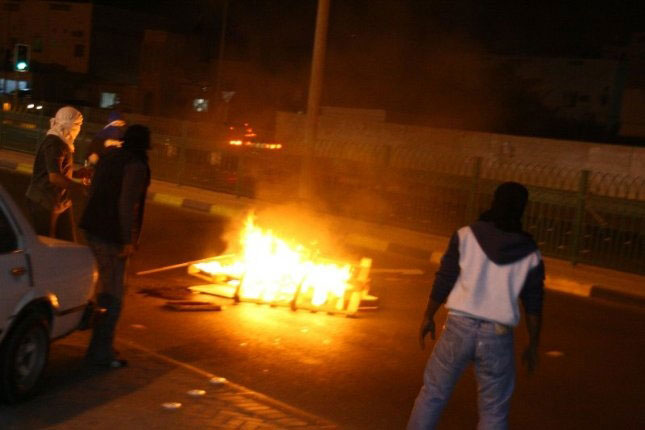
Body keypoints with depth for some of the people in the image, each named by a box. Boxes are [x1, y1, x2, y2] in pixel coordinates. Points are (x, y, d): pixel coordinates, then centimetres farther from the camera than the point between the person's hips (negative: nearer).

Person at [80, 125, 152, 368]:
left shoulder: (109, 157, 12)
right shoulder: (137, 166, -14)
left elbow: (93, 191, 19)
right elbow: (127, 204, -22)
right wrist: (128, 240, -18)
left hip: (93, 228, 9)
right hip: (111, 236, -9)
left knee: (103, 286, 19)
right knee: (113, 293, -1)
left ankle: (101, 344, 28)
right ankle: (100, 351, 1)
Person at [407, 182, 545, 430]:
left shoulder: (466, 235, -2)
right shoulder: (530, 254, 2)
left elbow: (444, 281, -1)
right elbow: (533, 306, 5)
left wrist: (428, 317, 11)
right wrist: (533, 345, 16)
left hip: (460, 326, 0)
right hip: (497, 335, 0)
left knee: (432, 393, 14)